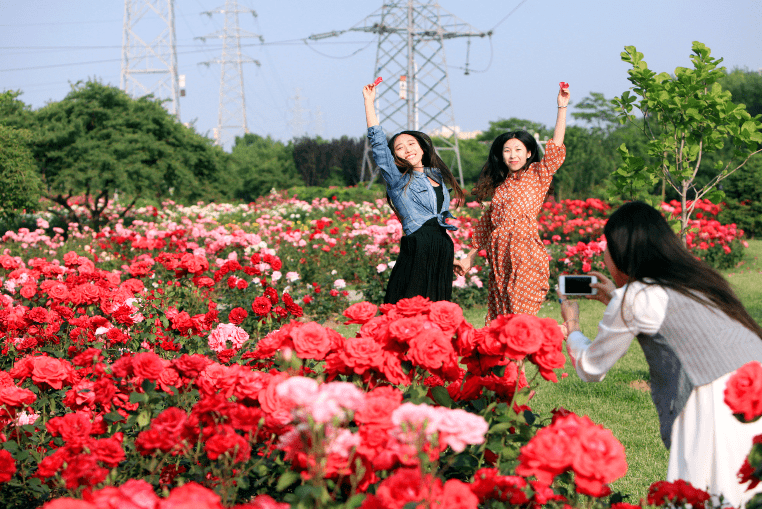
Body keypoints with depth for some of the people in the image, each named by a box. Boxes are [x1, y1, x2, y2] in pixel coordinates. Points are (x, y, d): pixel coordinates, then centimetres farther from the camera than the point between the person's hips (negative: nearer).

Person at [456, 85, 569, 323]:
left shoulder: (537, 175, 4)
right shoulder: (499, 185, 19)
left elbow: (556, 148, -8)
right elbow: (487, 224, 24)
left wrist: (562, 108, -12)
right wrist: (470, 257, 22)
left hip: (525, 253, -6)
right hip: (500, 257, 6)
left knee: (520, 315, -12)